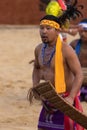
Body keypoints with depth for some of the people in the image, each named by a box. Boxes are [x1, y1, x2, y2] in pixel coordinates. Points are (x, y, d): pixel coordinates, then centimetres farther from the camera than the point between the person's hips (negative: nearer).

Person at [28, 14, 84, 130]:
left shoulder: (66, 50, -18)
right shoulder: (39, 49, 4)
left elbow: (79, 75, -22)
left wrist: (71, 98, -33)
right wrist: (35, 87, 6)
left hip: (65, 100, -7)